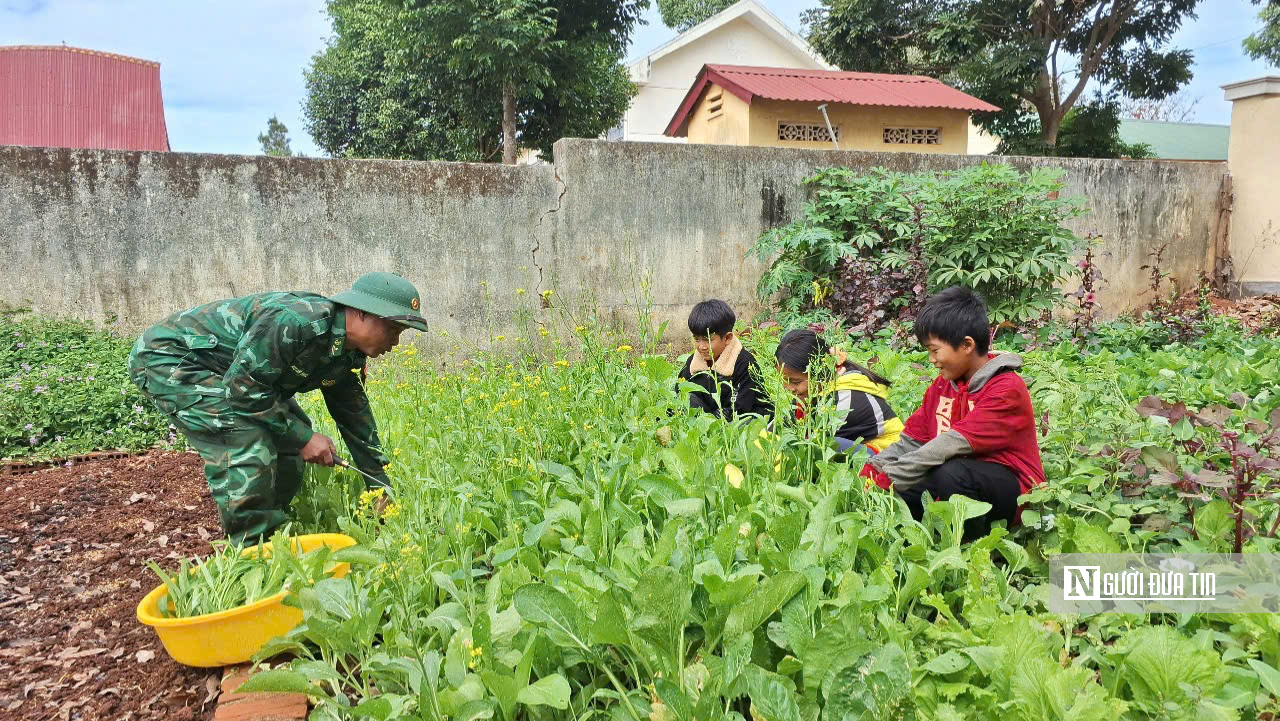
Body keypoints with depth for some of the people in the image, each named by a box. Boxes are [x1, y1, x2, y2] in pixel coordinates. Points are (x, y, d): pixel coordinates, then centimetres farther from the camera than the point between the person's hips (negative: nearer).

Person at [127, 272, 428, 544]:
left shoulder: (347, 356, -2)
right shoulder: (294, 322, -33)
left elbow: (356, 420, 7)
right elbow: (243, 387, -31)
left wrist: (381, 489, 7)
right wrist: (303, 437, -24)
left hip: (220, 370, 10)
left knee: (292, 437, 7)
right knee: (248, 449, -23)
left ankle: (269, 531, 18)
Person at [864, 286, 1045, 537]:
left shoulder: (1007, 389, -17)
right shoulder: (941, 385, 9)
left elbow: (955, 443, -27)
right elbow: (912, 441, 5)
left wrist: (889, 478, -30)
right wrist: (871, 471, -12)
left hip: (1011, 487, -6)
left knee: (952, 473, -36)